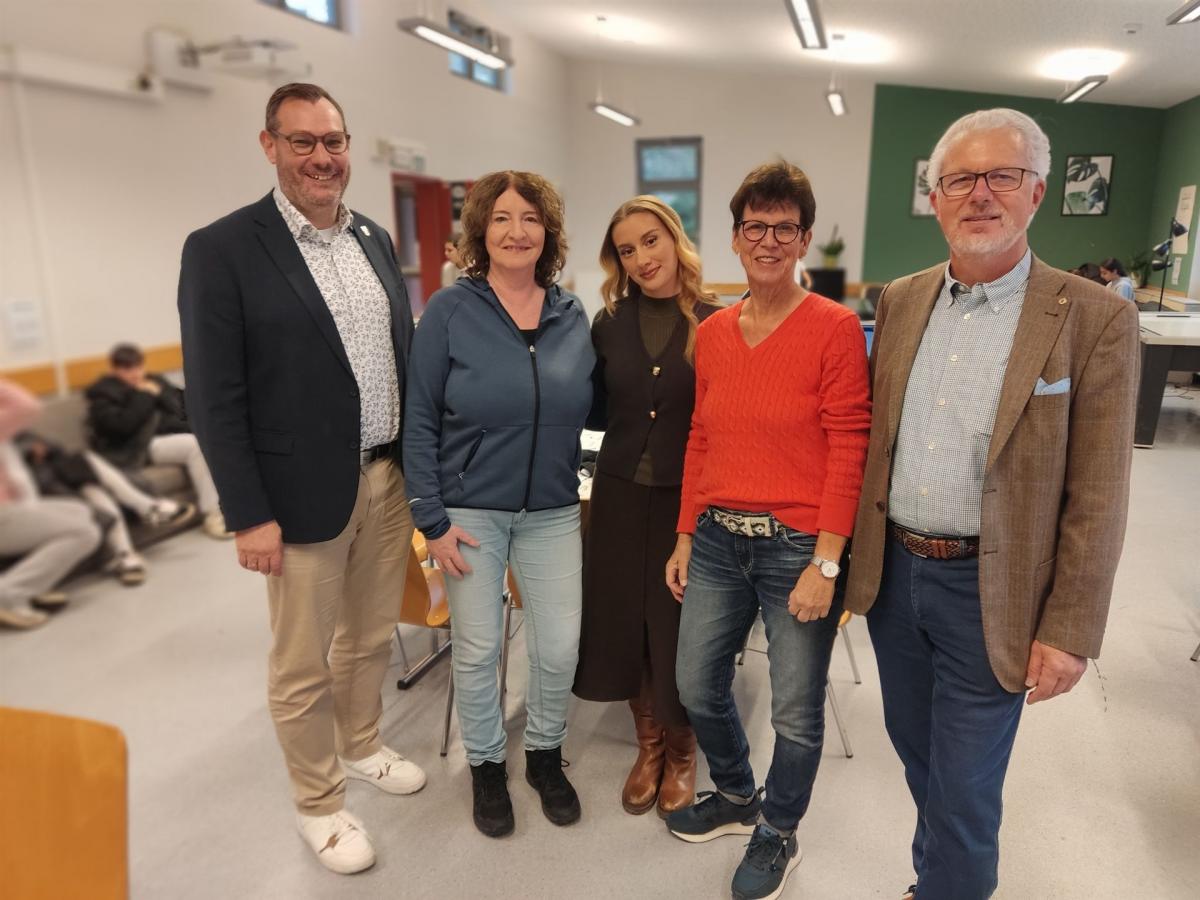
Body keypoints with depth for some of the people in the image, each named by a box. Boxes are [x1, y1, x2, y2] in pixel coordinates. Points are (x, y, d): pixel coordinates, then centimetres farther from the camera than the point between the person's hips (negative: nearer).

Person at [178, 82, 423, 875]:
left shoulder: (376, 239, 8)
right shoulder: (222, 249, -10)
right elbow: (215, 399, -11)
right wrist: (249, 515, -13)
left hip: (391, 479, 6)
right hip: (305, 494, -5)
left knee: (372, 637, 21)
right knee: (303, 664, 11)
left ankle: (362, 748, 45)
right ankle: (319, 803, 33)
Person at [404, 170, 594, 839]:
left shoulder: (573, 314, 3)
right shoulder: (451, 310, -7)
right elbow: (421, 421, -7)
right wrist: (432, 520, -9)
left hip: (553, 512, 3)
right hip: (471, 510, -2)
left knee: (560, 646, 7)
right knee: (478, 649, 10)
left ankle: (546, 754, 35)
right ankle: (487, 765, 35)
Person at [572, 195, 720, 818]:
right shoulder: (610, 323, 4)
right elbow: (597, 414, 9)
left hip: (689, 496, -3)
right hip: (622, 492, 3)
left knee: (681, 630, 6)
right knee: (624, 622, 11)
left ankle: (681, 751, 32)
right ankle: (648, 745, 35)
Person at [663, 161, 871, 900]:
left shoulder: (835, 327, -8)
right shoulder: (713, 333, 7)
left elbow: (848, 450, -11)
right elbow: (700, 441, 11)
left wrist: (825, 564, -14)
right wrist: (686, 536, 11)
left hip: (798, 546, -5)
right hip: (717, 540, 5)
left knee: (796, 712, 10)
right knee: (698, 686, 16)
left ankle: (779, 833, 38)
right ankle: (736, 798, 45)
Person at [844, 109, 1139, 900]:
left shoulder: (1096, 319, -11)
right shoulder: (900, 302, 3)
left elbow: (1096, 498, -10)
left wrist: (1070, 631, -11)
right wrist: (858, 555, 10)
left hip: (987, 593, -5)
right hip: (894, 572, 5)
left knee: (964, 794, 8)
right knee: (917, 749, 24)